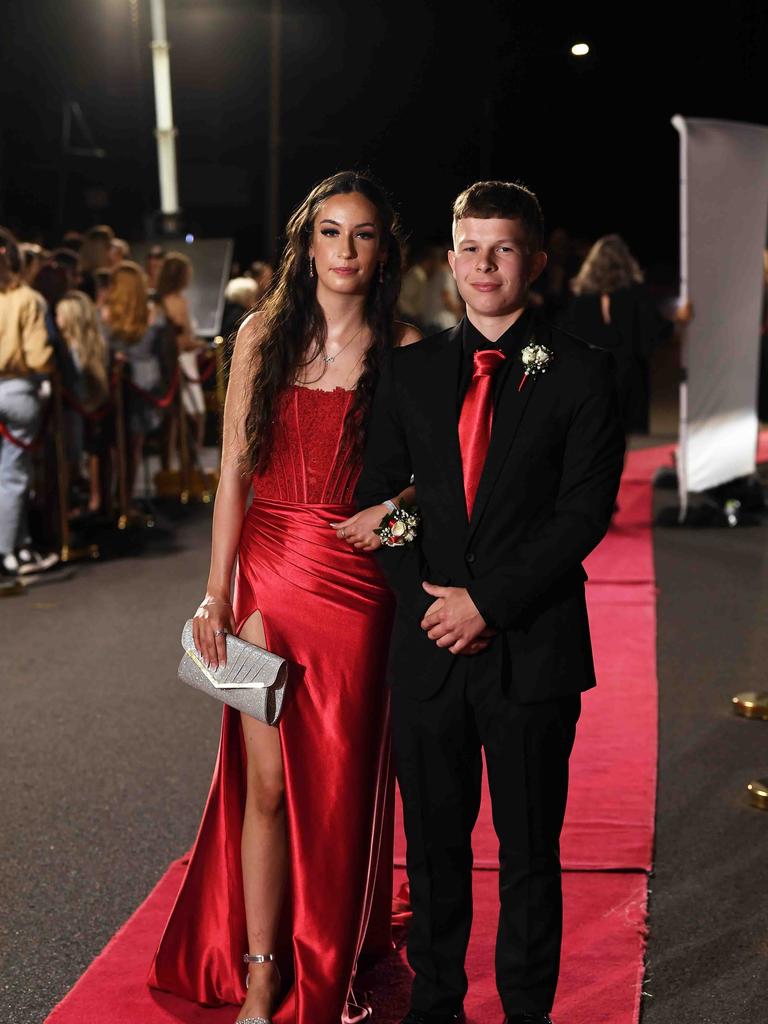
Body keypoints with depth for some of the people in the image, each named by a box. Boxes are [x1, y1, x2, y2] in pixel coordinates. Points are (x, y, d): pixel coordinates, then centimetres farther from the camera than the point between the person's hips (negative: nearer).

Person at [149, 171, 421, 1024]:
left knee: (341, 783, 8)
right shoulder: (263, 336, 4)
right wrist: (216, 592, -1)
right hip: (268, 575, 1)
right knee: (266, 784, 3)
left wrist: (395, 507, -15)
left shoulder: (403, 351, 0)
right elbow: (234, 471, 3)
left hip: (355, 584, -1)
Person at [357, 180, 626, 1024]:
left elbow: (585, 512, -8)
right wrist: (425, 598, -4)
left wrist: (489, 601, -14)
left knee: (529, 848, 9)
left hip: (531, 649, -3)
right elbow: (378, 496, 10)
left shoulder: (580, 374, -1)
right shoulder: (409, 371, 9)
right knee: (433, 840, 12)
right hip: (429, 645, 3)